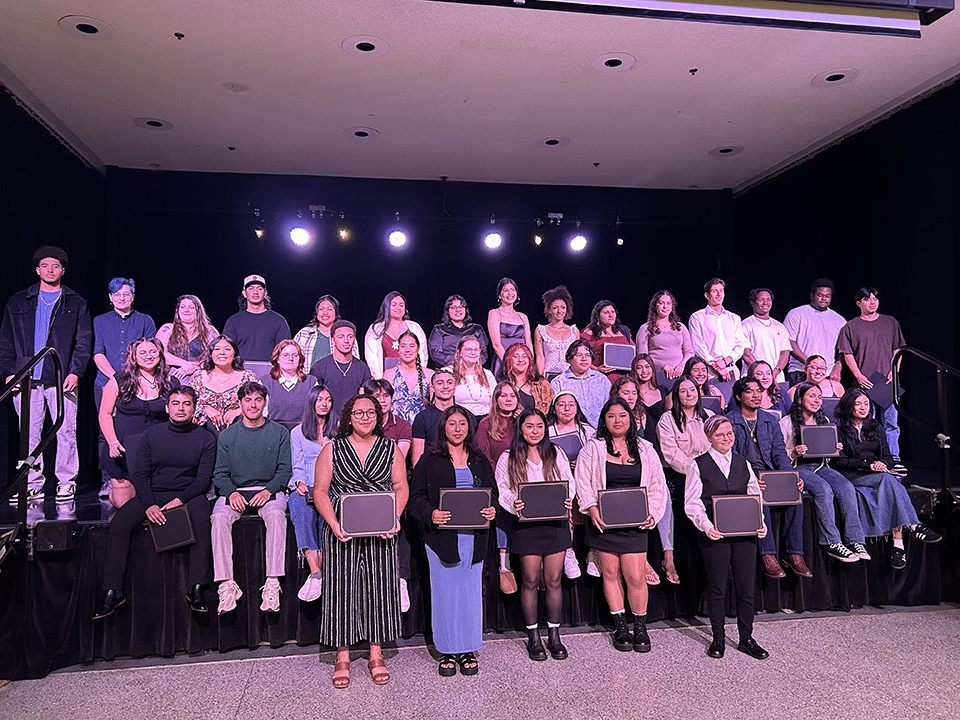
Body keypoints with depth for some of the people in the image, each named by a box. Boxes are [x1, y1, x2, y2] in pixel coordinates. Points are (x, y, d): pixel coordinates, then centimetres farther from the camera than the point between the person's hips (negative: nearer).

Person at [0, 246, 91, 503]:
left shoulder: (75, 304, 10)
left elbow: (84, 341, 5)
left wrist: (75, 371, -8)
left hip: (61, 378, -2)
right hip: (26, 378, 2)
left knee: (66, 432, -3)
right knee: (29, 433, 3)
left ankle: (66, 482, 7)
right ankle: (32, 485, 11)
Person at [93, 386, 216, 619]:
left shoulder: (205, 438, 4)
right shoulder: (151, 434, 8)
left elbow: (204, 478, -2)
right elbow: (140, 474, 3)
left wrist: (179, 500, -18)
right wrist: (149, 505, -13)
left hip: (189, 494, -2)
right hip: (153, 494, 2)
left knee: (201, 519, -34)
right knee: (118, 523, -23)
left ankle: (197, 588, -32)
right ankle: (112, 591, -15)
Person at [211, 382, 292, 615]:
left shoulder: (279, 433, 7)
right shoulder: (227, 435, 10)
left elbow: (285, 470, 4)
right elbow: (220, 473, 7)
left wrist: (269, 490, -14)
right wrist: (232, 492, -13)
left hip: (269, 489, -1)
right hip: (235, 491, 2)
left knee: (276, 514, -34)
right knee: (219, 517, -29)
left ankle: (272, 584, -33)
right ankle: (226, 584, -28)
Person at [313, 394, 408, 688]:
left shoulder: (390, 448, 7)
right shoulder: (332, 449, 3)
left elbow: (401, 487, 6)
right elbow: (320, 491, 1)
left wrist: (395, 518, -10)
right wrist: (334, 523, -13)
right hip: (342, 531, -1)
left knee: (379, 587, 4)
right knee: (342, 587, 0)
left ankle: (376, 655, 17)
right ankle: (342, 656, 14)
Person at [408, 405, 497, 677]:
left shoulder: (480, 461, 13)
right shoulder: (429, 461, 2)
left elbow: (493, 493, 15)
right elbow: (416, 497, -1)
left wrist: (492, 510, -6)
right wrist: (431, 514, -20)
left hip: (474, 536, 3)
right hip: (442, 535, -3)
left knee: (471, 591, 8)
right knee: (445, 592, 3)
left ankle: (468, 650, 21)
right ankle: (447, 651, 17)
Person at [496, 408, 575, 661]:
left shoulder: (556, 453, 9)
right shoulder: (508, 458, 4)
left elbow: (569, 483, 9)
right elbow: (501, 491, 2)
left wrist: (568, 501, -11)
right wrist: (513, 505, -17)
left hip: (556, 522, 2)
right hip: (526, 524, -1)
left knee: (554, 581, 6)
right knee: (530, 581, 4)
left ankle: (554, 635, 20)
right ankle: (533, 637, 19)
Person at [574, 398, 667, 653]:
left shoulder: (645, 449, 8)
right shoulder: (593, 448, 2)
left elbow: (657, 485, 11)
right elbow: (582, 481, 0)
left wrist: (652, 512, -1)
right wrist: (591, 508, -12)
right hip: (603, 521, 0)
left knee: (636, 577, -2)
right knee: (610, 574, 7)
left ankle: (640, 627, 17)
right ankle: (620, 626, 21)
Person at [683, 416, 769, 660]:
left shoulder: (743, 463, 12)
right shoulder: (698, 465, -2)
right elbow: (692, 503, -5)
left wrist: (760, 522, -2)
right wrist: (707, 526, -19)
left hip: (744, 534, 4)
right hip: (714, 535, -3)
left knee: (747, 588, 7)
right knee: (717, 588, 4)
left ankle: (746, 638, 22)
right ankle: (718, 639, 20)